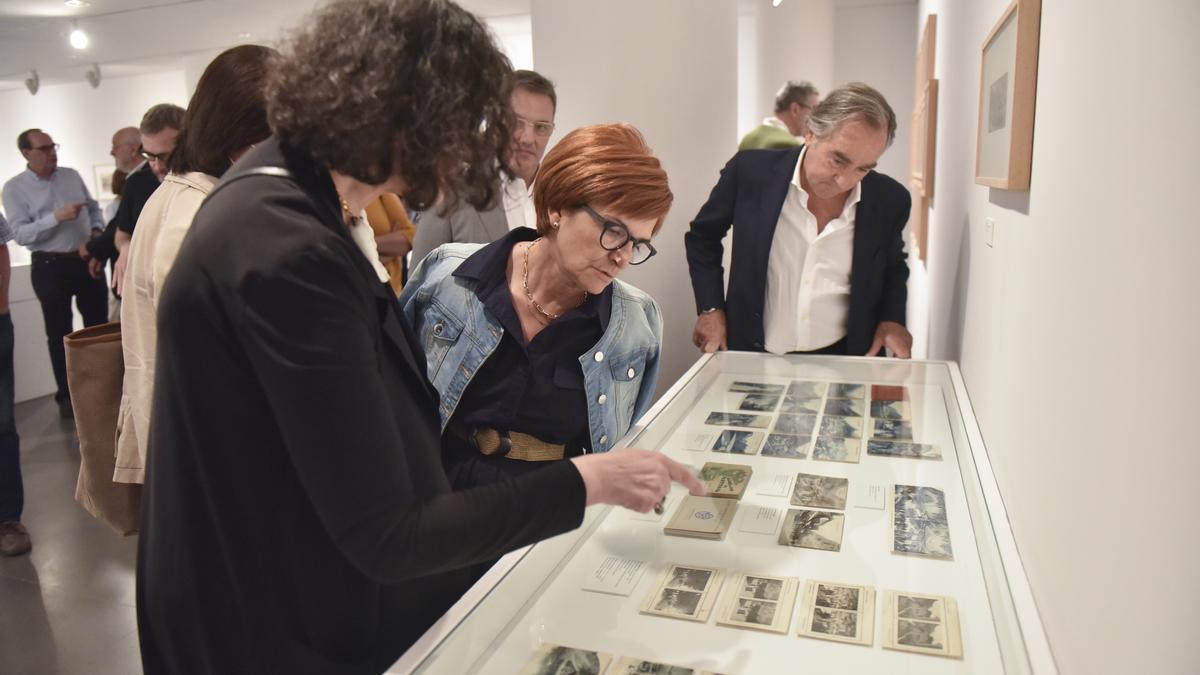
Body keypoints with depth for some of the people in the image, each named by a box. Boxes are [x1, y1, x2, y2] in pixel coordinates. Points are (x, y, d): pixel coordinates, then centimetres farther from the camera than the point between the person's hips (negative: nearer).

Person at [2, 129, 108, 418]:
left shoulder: (72, 175, 6)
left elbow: (93, 208, 14)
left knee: (98, 324, 11)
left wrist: (97, 229, -5)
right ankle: (66, 395, 16)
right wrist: (56, 217, -23)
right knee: (59, 333, 6)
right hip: (50, 267, -3)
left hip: (87, 261, 4)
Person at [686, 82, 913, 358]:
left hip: (841, 361, 1)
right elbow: (703, 236, 7)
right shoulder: (751, 171, -10)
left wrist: (892, 319, -1)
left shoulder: (889, 200, -4)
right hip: (752, 355, -1)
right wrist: (711, 308, -1)